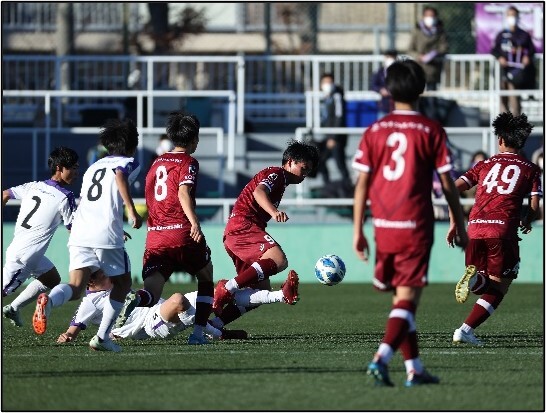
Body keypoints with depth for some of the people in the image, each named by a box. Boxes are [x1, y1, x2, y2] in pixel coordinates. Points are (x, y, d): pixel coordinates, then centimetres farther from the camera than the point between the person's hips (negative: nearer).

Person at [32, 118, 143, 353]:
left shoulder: (94, 166, 30)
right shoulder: (130, 163, 9)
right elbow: (120, 175, -15)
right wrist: (131, 209, -20)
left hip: (79, 234, 5)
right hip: (106, 235, -5)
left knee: (75, 288, -7)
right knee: (122, 283, 16)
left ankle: (48, 301, -41)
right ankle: (102, 338, 6)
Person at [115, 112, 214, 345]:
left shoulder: (157, 163, 19)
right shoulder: (188, 162, -1)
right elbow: (183, 193, -18)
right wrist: (194, 222, -30)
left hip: (155, 236, 4)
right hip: (181, 233, -4)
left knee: (151, 294, -6)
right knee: (206, 276, 20)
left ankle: (134, 300, -42)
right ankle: (198, 332, 11)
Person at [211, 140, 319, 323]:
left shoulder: (279, 182, 30)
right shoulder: (276, 174, -1)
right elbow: (258, 192, -21)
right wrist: (274, 211, -39)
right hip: (242, 226, -10)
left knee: (262, 290, 7)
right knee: (278, 260, -32)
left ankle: (215, 323, 1)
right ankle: (227, 289, -37)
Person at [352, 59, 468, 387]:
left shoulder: (374, 131, 4)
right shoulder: (432, 131, -3)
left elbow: (362, 183, 2)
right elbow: (448, 184, -1)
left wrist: (358, 231, 6)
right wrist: (460, 227, 9)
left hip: (383, 225, 4)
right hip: (416, 225, -3)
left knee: (401, 297, 15)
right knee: (407, 298, -5)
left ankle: (414, 368, 19)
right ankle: (382, 358, -24)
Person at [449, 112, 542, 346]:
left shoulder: (485, 165, 19)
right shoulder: (529, 169, 11)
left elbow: (455, 188, 9)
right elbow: (534, 207, 4)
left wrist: (454, 223, 13)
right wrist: (527, 222, 27)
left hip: (474, 229, 3)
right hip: (503, 230, -3)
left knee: (486, 286, 19)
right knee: (498, 288, 6)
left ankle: (475, 279, -18)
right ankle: (466, 330, -11)